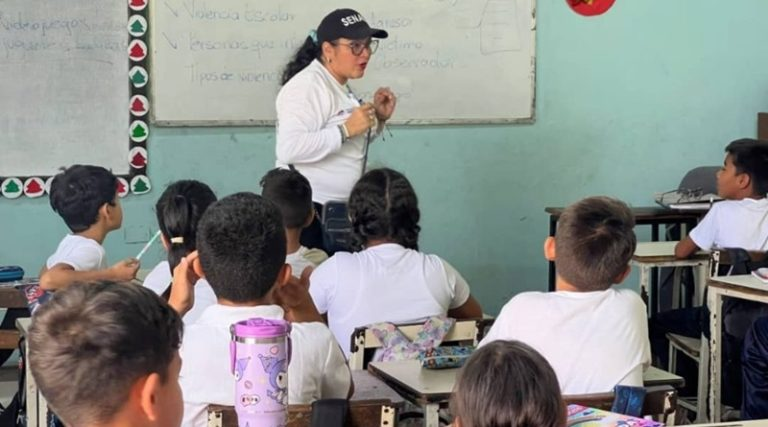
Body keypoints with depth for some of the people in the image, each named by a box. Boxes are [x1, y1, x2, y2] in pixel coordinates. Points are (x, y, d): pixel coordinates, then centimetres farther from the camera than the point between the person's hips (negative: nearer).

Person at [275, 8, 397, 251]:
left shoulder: (339, 87, 15)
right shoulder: (307, 86, -15)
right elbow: (289, 149, -28)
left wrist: (378, 118, 9)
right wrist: (346, 129, -25)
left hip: (337, 209, 9)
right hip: (307, 210, -9)